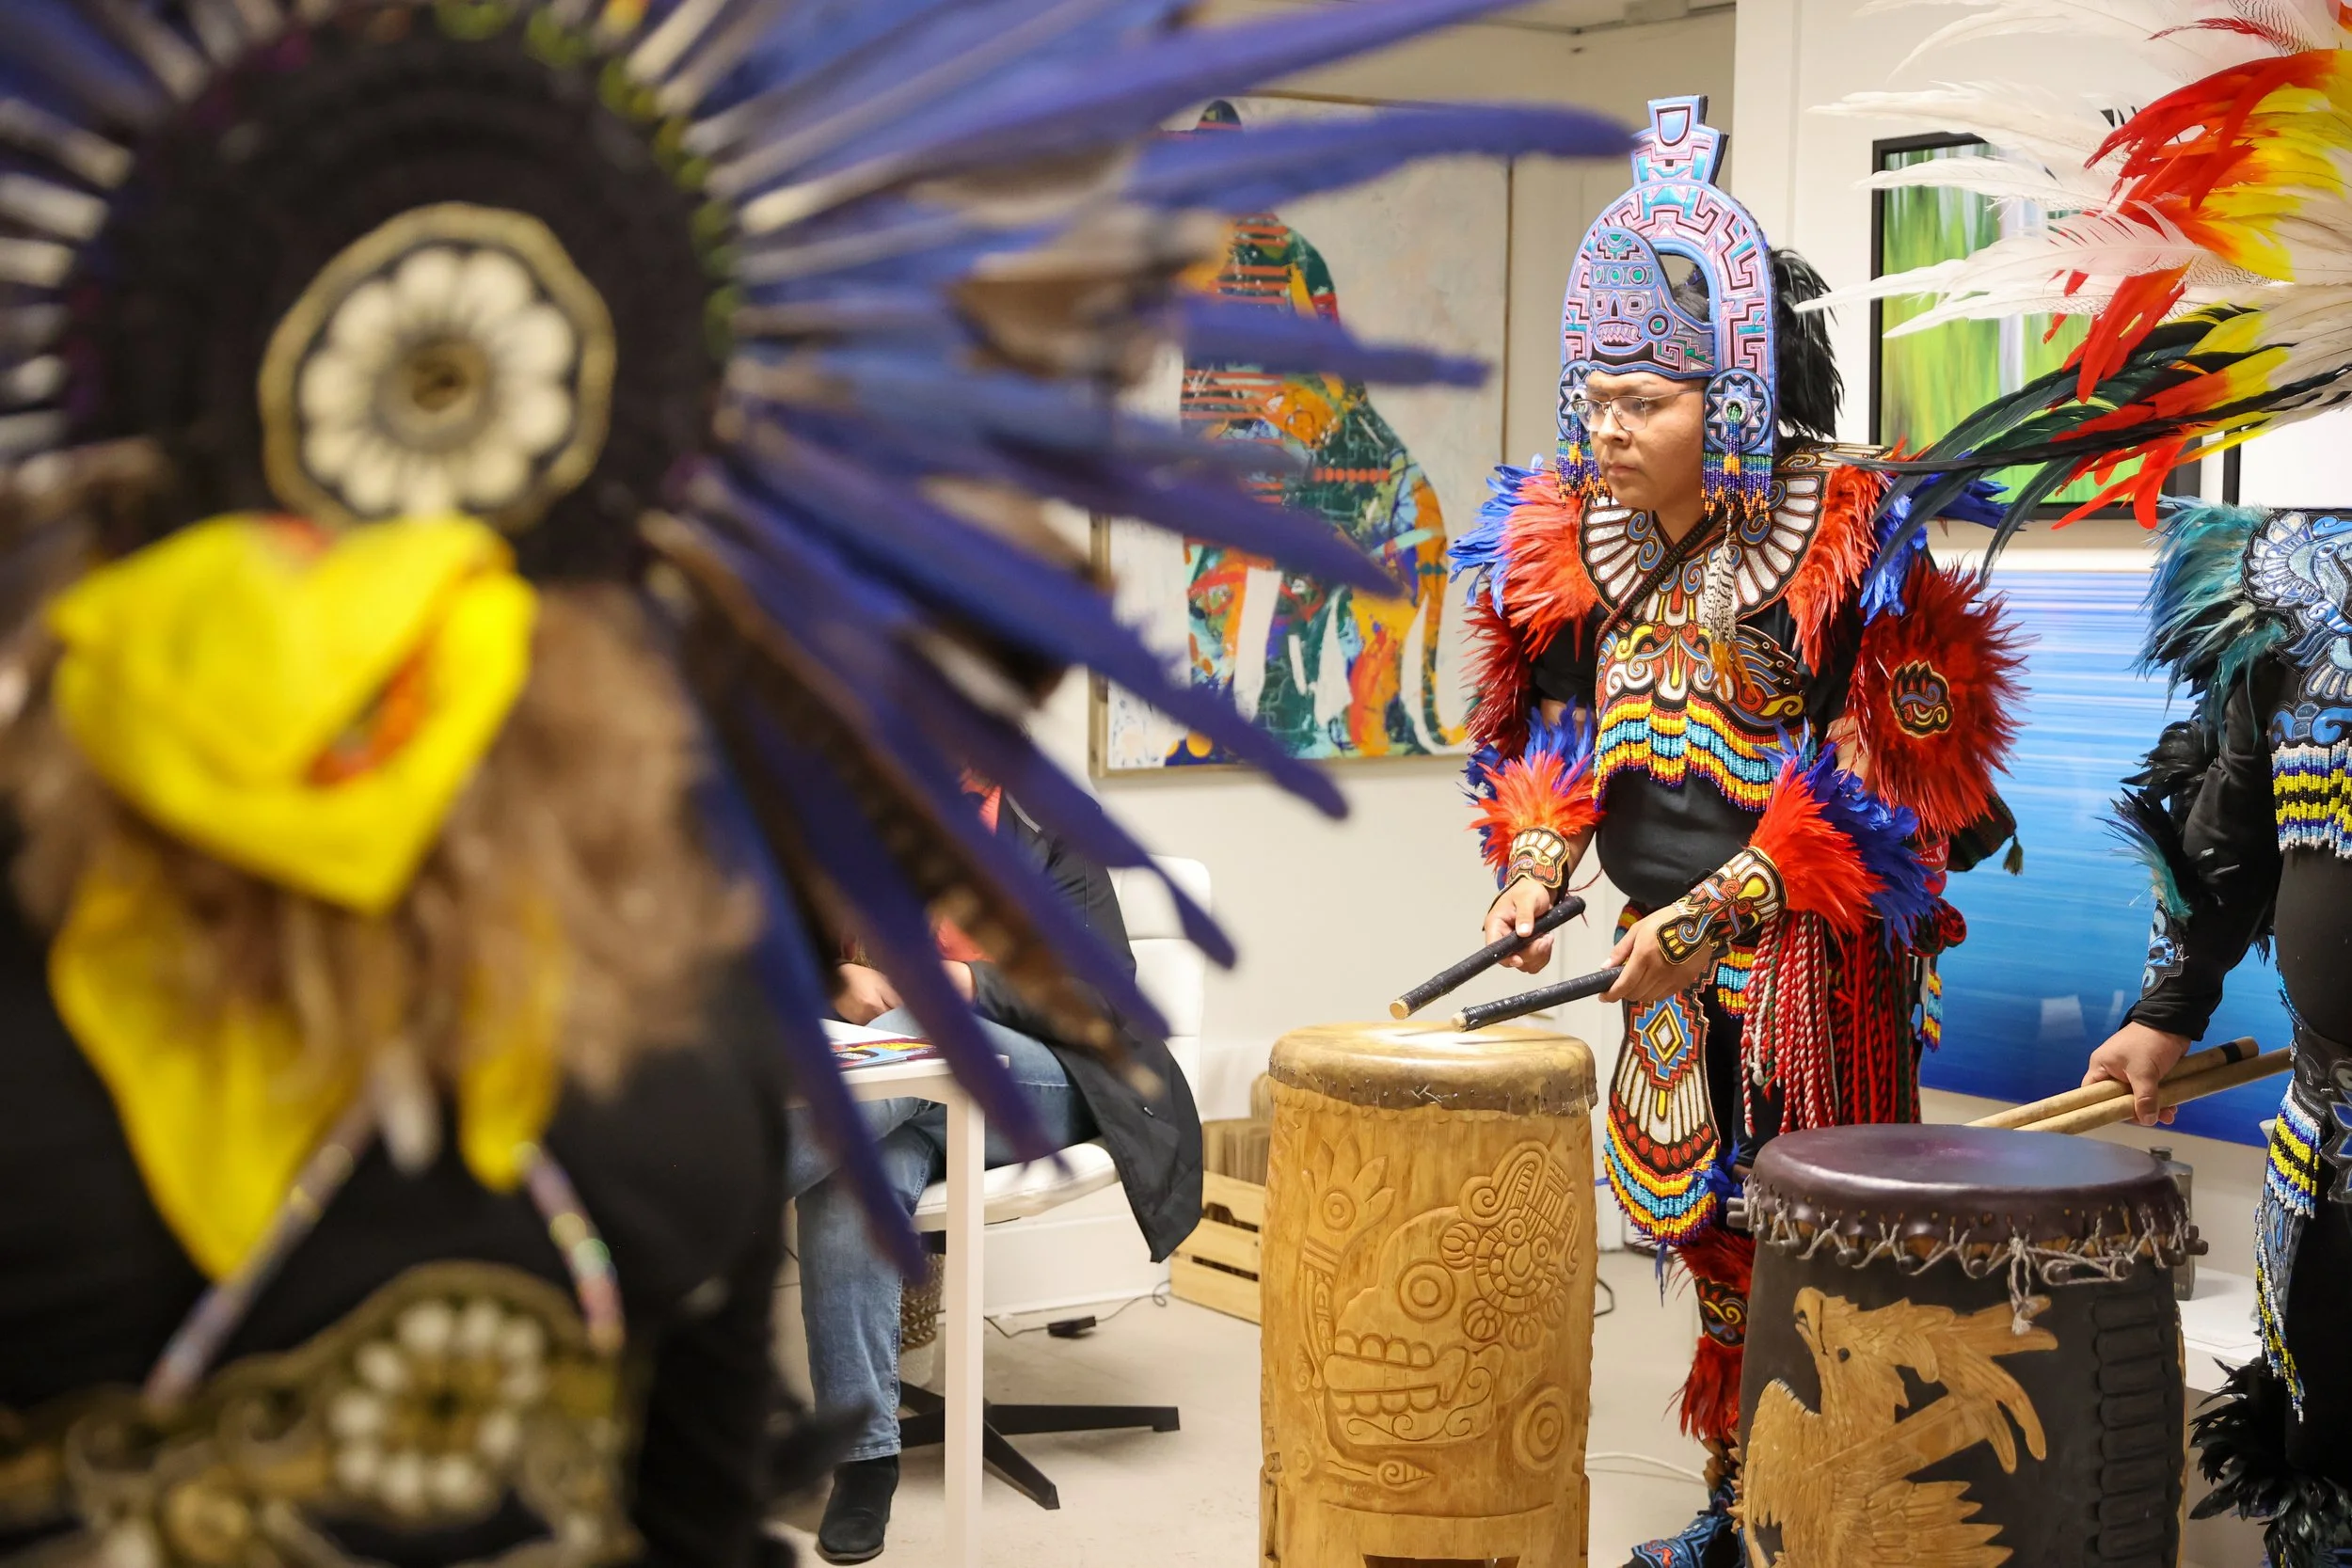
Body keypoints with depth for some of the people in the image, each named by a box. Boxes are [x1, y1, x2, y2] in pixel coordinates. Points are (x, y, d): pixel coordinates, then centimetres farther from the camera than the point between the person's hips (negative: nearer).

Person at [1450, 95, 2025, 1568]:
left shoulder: (1846, 548, -17)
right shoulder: (1569, 538, 1)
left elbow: (1875, 782, -18)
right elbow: (1554, 725, 9)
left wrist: (1722, 914, -23)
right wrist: (1538, 867, -8)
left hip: (1820, 958, -6)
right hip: (1672, 952, 6)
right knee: (1713, 1233, 15)